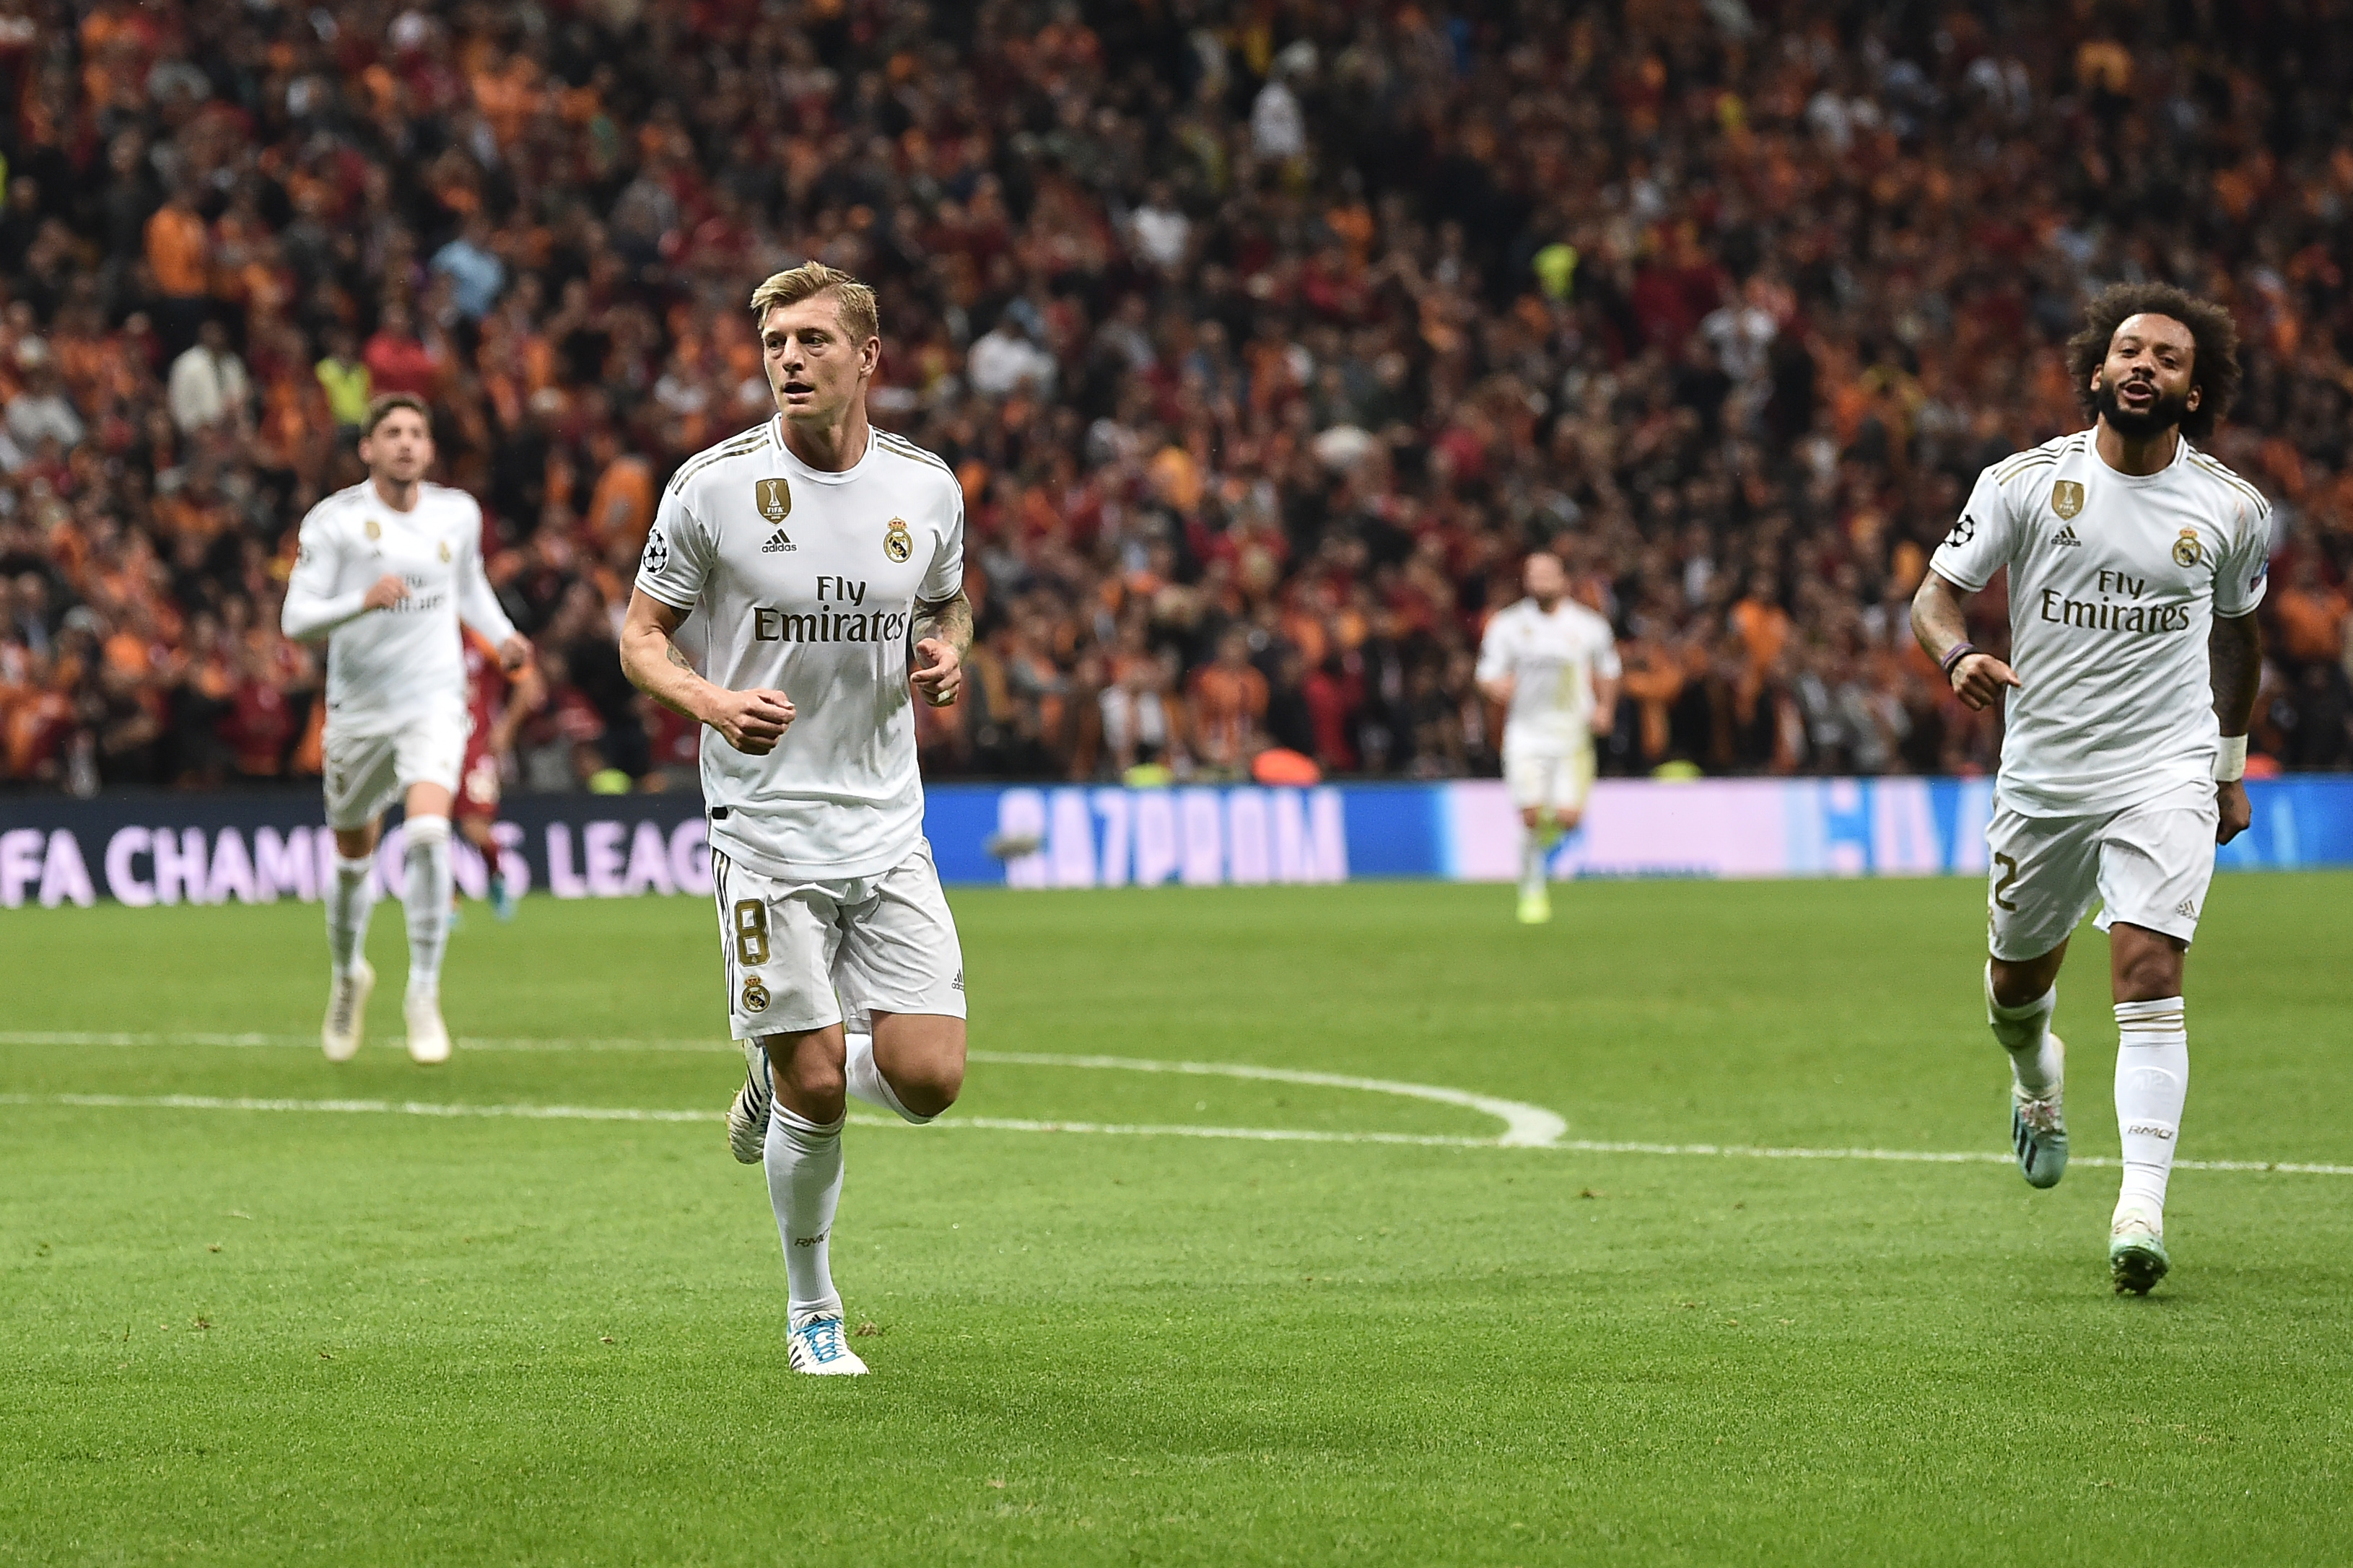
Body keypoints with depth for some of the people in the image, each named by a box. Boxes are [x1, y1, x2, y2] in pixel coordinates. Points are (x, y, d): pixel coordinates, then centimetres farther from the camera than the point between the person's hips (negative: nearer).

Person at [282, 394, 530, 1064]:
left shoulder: (458, 514, 3)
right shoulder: (334, 520, -8)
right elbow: (296, 619, -14)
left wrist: (503, 635, 7)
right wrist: (363, 600, -30)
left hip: (434, 700, 0)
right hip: (359, 707, 0)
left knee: (429, 831, -24)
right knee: (354, 854, 12)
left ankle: (424, 992, -14)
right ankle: (349, 972, 42)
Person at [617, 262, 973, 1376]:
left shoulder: (926, 487, 3)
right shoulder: (713, 486, -6)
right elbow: (641, 634, 1)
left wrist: (947, 653, -2)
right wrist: (711, 701, -18)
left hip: (888, 833, 3)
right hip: (766, 833, -3)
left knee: (928, 1077, -8)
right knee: (815, 1092, -6)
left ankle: (779, 1076, 26)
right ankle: (812, 1311, 16)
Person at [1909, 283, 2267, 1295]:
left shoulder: (2230, 510, 0)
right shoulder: (2027, 482, -4)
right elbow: (1935, 593, -3)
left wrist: (2232, 765, 21)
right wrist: (1959, 654, -26)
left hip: (2166, 774, -1)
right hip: (2042, 774, 1)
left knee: (2149, 972, -18)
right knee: (2017, 981, 14)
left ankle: (2140, 1211, -23)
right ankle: (2037, 1080, 52)